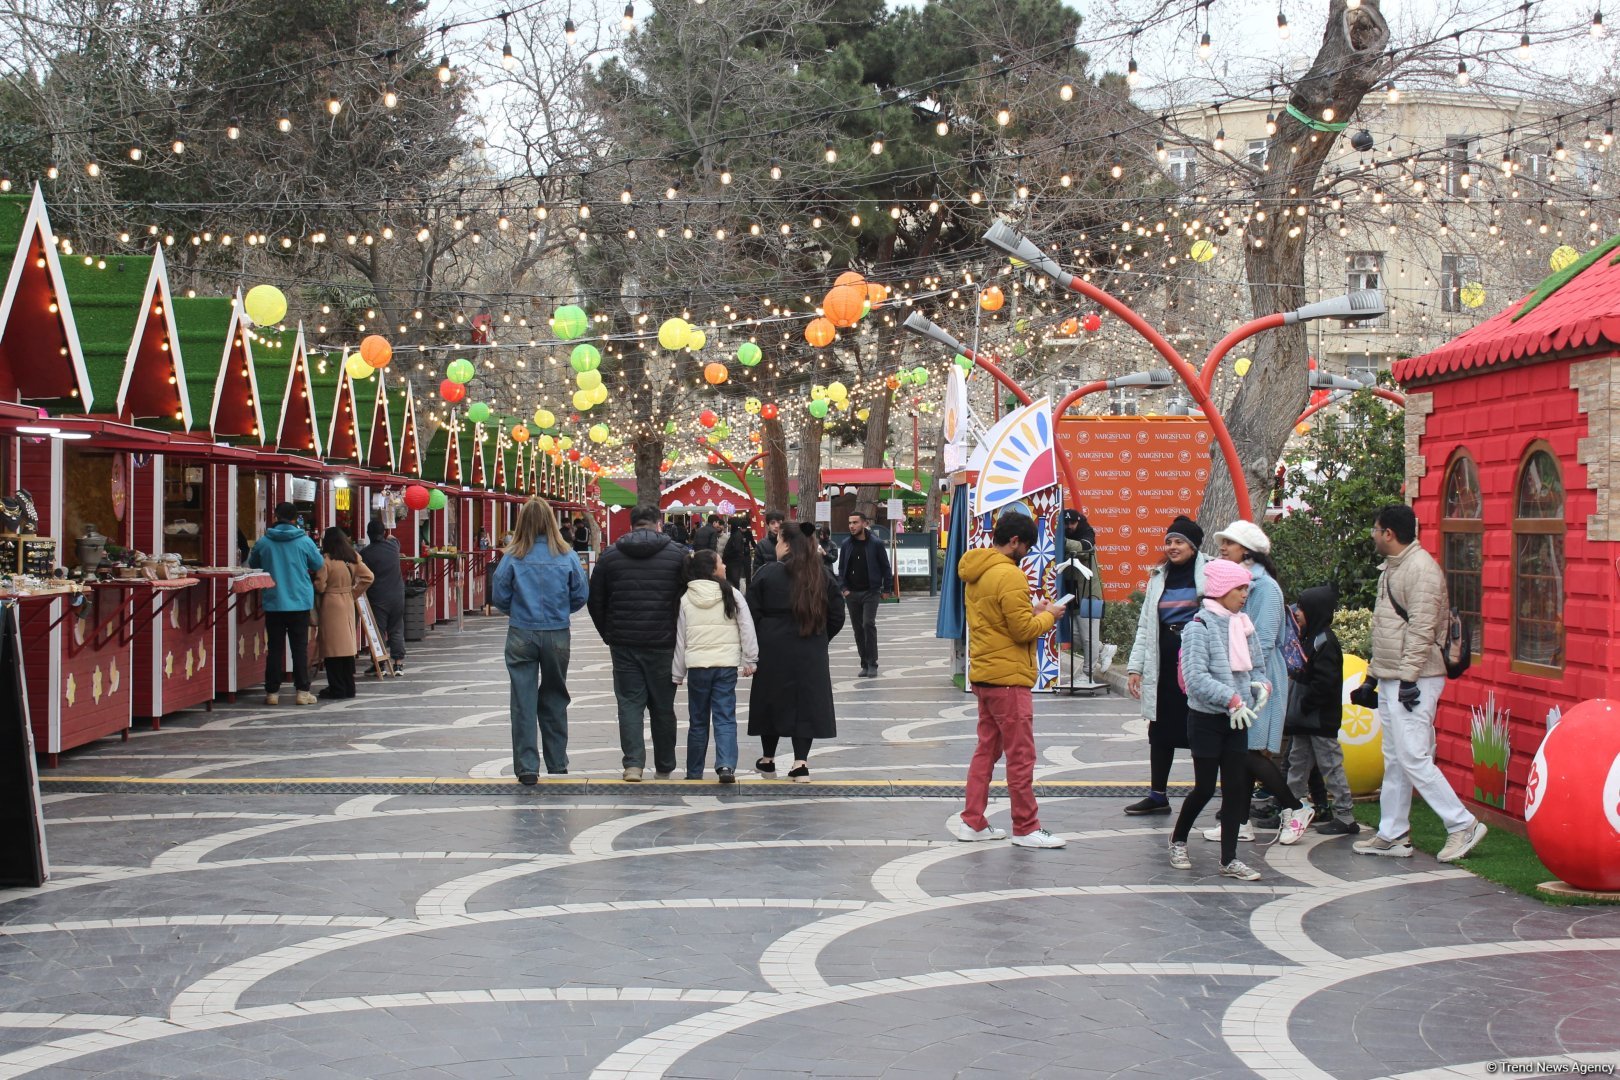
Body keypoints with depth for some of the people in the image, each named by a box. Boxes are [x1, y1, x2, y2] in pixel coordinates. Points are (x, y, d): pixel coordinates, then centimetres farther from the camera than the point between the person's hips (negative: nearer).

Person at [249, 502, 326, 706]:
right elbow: (318, 565, 6)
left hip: (273, 604, 1)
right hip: (300, 603, -1)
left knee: (275, 648, 8)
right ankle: (302, 691, 3)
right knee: (300, 648, 5)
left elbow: (253, 564, 12)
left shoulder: (264, 542, -5)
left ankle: (272, 692, 9)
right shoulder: (305, 541, -7)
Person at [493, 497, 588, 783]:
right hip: (558, 635, 2)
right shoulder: (568, 556, -5)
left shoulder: (513, 557, -8)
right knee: (555, 700, 17)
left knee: (523, 701, 3)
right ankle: (557, 764, 25)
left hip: (521, 635, -2)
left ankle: (527, 767, -1)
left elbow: (499, 596, -4)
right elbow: (579, 596, -1)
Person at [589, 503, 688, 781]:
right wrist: (679, 635, 12)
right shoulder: (678, 554, 0)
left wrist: (609, 634, 14)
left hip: (623, 643, 0)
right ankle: (664, 769, 19)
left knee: (630, 703, 5)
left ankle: (633, 764, -9)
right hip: (663, 644, 0)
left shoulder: (610, 555, 4)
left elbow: (595, 601, 6)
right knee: (662, 706, 10)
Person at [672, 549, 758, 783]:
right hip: (727, 665, -1)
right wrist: (749, 660, 9)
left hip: (697, 666, 1)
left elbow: (680, 638, 5)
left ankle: (694, 772, 18)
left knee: (697, 721, 12)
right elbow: (747, 629, -1)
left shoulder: (685, 600, 1)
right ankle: (726, 765, -17)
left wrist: (678, 673, 12)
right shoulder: (732, 596, -3)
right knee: (725, 718, 0)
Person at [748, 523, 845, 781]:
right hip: (811, 654, 2)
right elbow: (836, 616, 6)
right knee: (806, 701, 6)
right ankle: (801, 764, 0)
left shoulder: (767, 573, -7)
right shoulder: (822, 576, 4)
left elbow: (752, 614, -6)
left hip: (774, 651, -2)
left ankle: (768, 760, 23)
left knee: (772, 699, 12)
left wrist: (755, 646, 6)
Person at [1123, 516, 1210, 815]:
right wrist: (1135, 666, 10)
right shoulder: (1159, 577, 16)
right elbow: (1145, 625, 17)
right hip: (1165, 661, 6)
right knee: (1160, 729, 10)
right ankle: (1157, 795, 19)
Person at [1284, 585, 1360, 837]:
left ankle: (1346, 817, 0)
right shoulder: (1309, 637, 13)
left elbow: (1324, 682, -24)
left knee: (1330, 765, -5)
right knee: (1298, 762, 16)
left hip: (1321, 719, -10)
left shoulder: (1324, 641, -18)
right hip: (1305, 720, 10)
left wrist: (1304, 705, -18)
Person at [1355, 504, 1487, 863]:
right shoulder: (1392, 567, 16)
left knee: (1413, 758, -12)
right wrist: (1376, 670, 22)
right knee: (1394, 760, 12)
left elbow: (1422, 628, -21)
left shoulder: (1421, 568, -16)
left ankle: (1463, 826, -4)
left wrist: (1408, 677, -23)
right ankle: (1393, 836, 17)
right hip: (1391, 680, 10)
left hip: (1413, 681, -10)